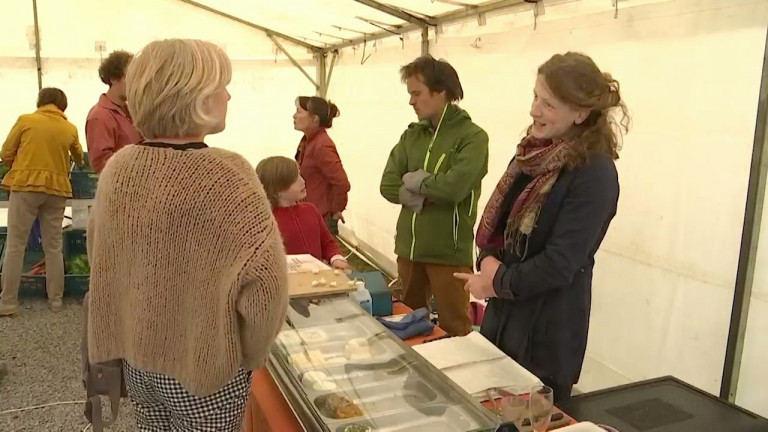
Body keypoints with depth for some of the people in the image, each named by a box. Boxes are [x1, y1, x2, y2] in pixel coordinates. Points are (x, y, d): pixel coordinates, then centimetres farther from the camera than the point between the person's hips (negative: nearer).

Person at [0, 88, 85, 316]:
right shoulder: (70, 129, 8)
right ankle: (56, 299, 14)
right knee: (53, 248, 9)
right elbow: (79, 158, 27)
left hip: (25, 185, -2)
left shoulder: (26, 120, 1)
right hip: (56, 189, 2)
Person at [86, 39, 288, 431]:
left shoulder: (116, 168, -4)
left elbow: (101, 262, 7)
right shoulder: (227, 176, -24)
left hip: (135, 358, 6)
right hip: (204, 367, -6)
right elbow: (265, 284, -26)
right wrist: (250, 353, -7)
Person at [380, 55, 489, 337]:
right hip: (409, 247, 6)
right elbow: (388, 186, 0)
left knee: (454, 329, 7)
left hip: (449, 251, -6)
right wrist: (428, 194, -14)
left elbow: (454, 187, -25)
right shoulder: (411, 135, 8)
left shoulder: (472, 137, -10)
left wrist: (414, 181, -8)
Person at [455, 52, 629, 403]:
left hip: (548, 327, -7)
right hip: (503, 309, 7)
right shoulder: (534, 151, 3)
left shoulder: (594, 174, -21)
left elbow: (559, 264, -22)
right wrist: (488, 259, -11)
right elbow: (498, 215, 7)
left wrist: (497, 282, -13)